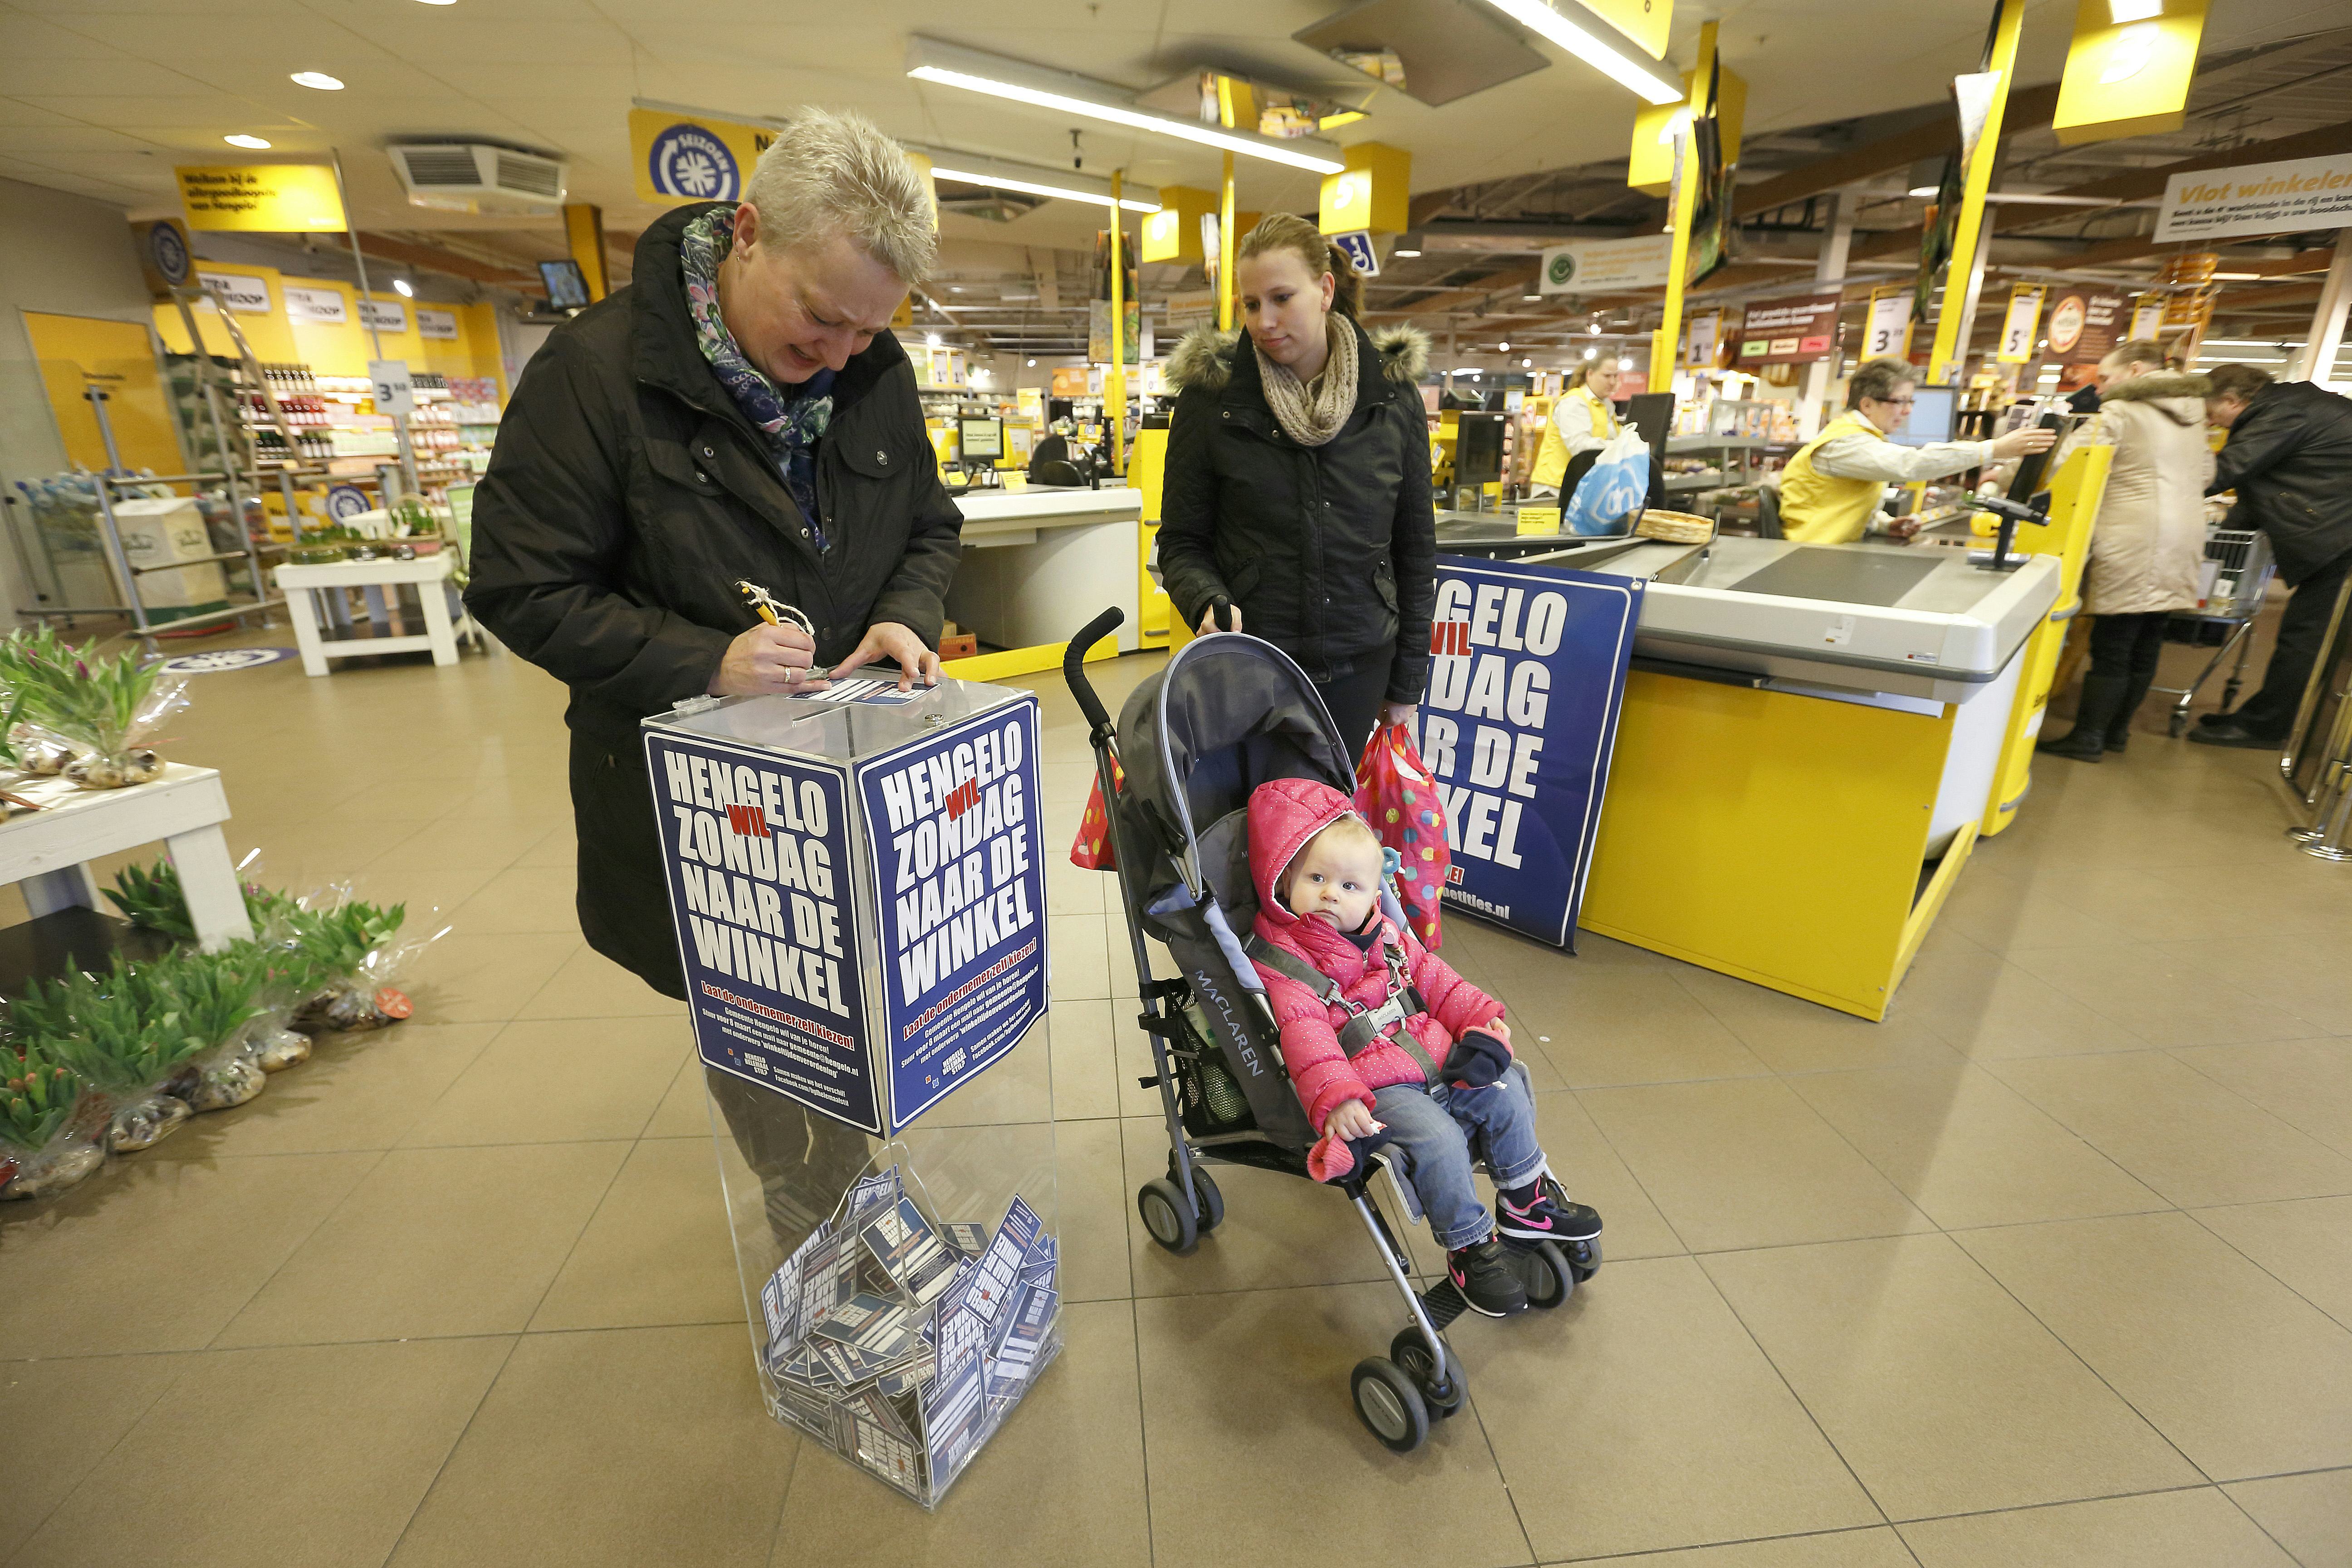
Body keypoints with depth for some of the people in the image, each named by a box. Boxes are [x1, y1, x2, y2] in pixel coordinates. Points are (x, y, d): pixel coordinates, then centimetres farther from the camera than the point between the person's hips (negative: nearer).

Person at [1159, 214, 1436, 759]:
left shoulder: (1392, 393, 2)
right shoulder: (1210, 395, -2)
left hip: (1358, 663, 2)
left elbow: (1416, 545, 7)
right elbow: (1181, 541, 2)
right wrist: (1209, 601, -20)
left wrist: (1407, 681, 6)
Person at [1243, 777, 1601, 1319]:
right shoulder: (1279, 959, -13)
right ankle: (1469, 1245, -1)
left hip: (1437, 1063, 8)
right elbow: (1304, 1033, -23)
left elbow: (1435, 980, 18)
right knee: (1438, 1138, -25)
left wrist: (1481, 1016, 5)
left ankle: (1526, 1201, 27)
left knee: (1505, 1091, 5)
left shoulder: (1385, 936, 10)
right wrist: (1334, 1097, -34)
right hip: (1373, 1088, -7)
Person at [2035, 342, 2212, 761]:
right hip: (2182, 544, 8)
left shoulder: (2120, 413, -6)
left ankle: (2087, 739, -2)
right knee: (2145, 647, 11)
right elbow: (2206, 472, 26)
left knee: (2111, 650, -6)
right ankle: (2117, 731, 20)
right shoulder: (2191, 412, 19)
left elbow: (2063, 463, -12)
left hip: (2134, 545, -8)